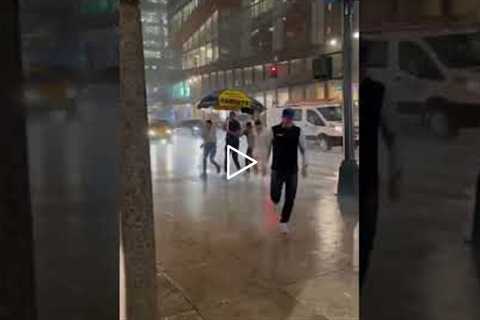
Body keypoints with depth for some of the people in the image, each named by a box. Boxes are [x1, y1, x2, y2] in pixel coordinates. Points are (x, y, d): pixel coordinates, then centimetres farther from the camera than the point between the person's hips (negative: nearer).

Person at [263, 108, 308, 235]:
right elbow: (267, 147, 4)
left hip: (293, 170, 1)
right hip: (277, 169, -1)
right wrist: (264, 164, 3)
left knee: (290, 199, 3)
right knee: (275, 195, -5)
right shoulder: (274, 130, -3)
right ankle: (275, 201, 34)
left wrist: (304, 165, -3)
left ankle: (284, 223, 19)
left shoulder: (298, 131, 0)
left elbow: (303, 149, 6)